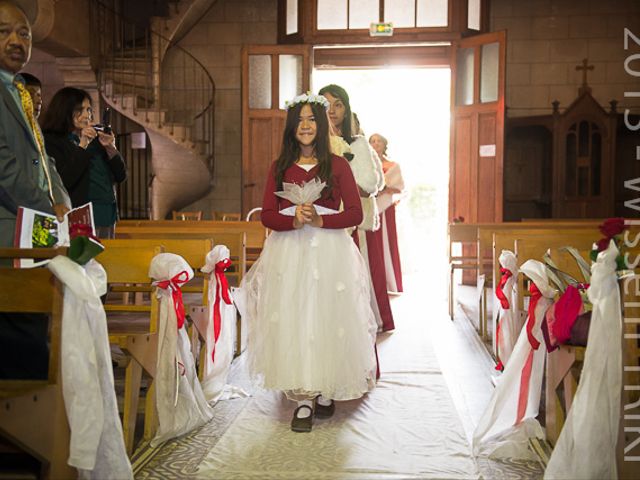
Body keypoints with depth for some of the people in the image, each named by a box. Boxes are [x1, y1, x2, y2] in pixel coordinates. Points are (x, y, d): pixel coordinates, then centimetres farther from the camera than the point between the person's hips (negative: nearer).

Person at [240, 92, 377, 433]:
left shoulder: (337, 165, 3)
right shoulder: (280, 167, 10)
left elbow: (355, 213, -1)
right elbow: (267, 215, 4)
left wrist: (318, 220, -15)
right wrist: (294, 220, -16)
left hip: (330, 252, -1)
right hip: (288, 253, 2)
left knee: (327, 322, 1)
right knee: (293, 324, -2)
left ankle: (325, 393, 20)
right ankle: (303, 401, 5)